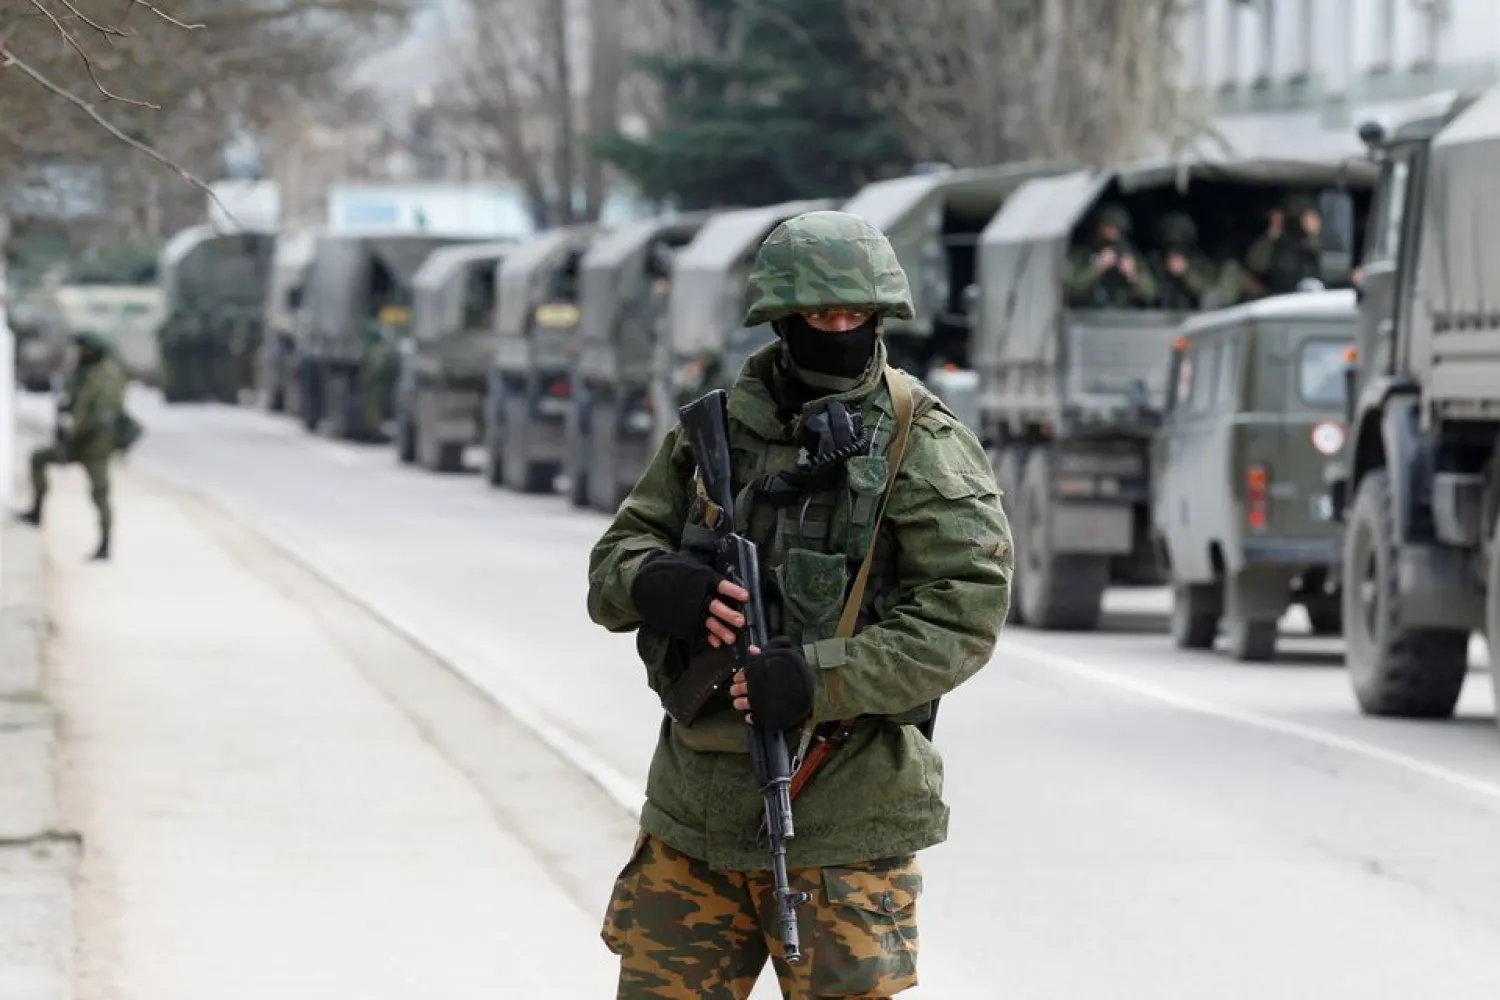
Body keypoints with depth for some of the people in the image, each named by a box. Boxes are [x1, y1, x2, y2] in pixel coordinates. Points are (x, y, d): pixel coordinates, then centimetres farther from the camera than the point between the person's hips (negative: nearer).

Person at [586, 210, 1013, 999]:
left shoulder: (924, 447, -6)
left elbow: (964, 614, -14)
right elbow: (612, 563, 9)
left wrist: (820, 679, -24)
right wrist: (654, 585, -16)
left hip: (841, 819, -5)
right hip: (696, 811, 5)